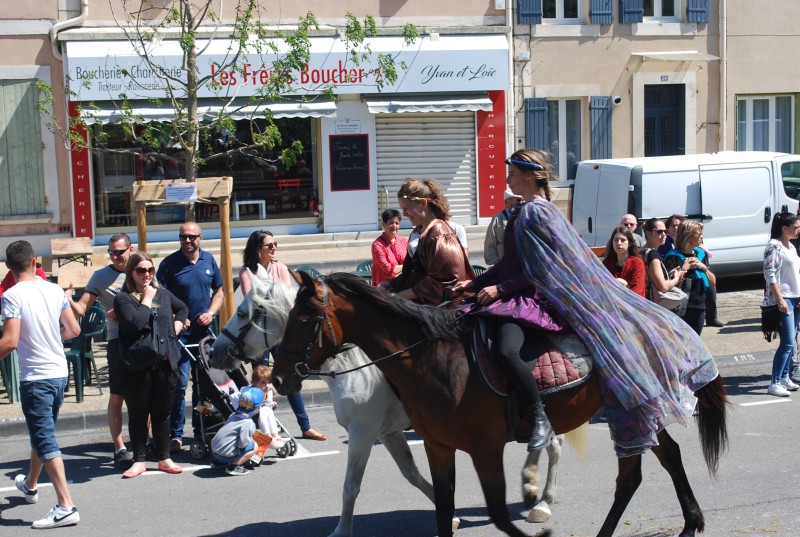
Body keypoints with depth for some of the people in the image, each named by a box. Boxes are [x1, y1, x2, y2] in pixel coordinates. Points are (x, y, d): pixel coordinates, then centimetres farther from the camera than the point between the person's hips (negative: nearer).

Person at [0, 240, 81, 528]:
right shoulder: (55, 290, 3)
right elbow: (74, 330, 9)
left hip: (35, 377, -7)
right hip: (59, 372, 7)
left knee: (45, 440, -5)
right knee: (42, 432, 24)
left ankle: (66, 506, -10)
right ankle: (30, 485, 45)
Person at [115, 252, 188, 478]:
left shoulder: (163, 294, 11)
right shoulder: (123, 298, -4)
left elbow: (183, 309, 29)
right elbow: (137, 323, -21)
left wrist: (175, 329, 12)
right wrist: (147, 298, -10)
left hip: (165, 362, 4)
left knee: (162, 412, 11)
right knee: (138, 414, 5)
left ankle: (164, 458, 19)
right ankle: (139, 460, 15)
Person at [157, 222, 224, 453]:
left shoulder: (209, 260, 6)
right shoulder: (169, 263, -6)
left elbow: (219, 291, 14)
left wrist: (210, 313, -2)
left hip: (204, 330, 4)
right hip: (180, 331, -4)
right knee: (179, 384, -8)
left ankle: (201, 430, 24)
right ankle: (175, 434, -1)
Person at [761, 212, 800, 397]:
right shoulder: (774, 246, -12)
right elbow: (770, 275, -17)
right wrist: (780, 299, -20)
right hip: (783, 300, -9)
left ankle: (785, 377, 20)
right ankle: (774, 384, -10)